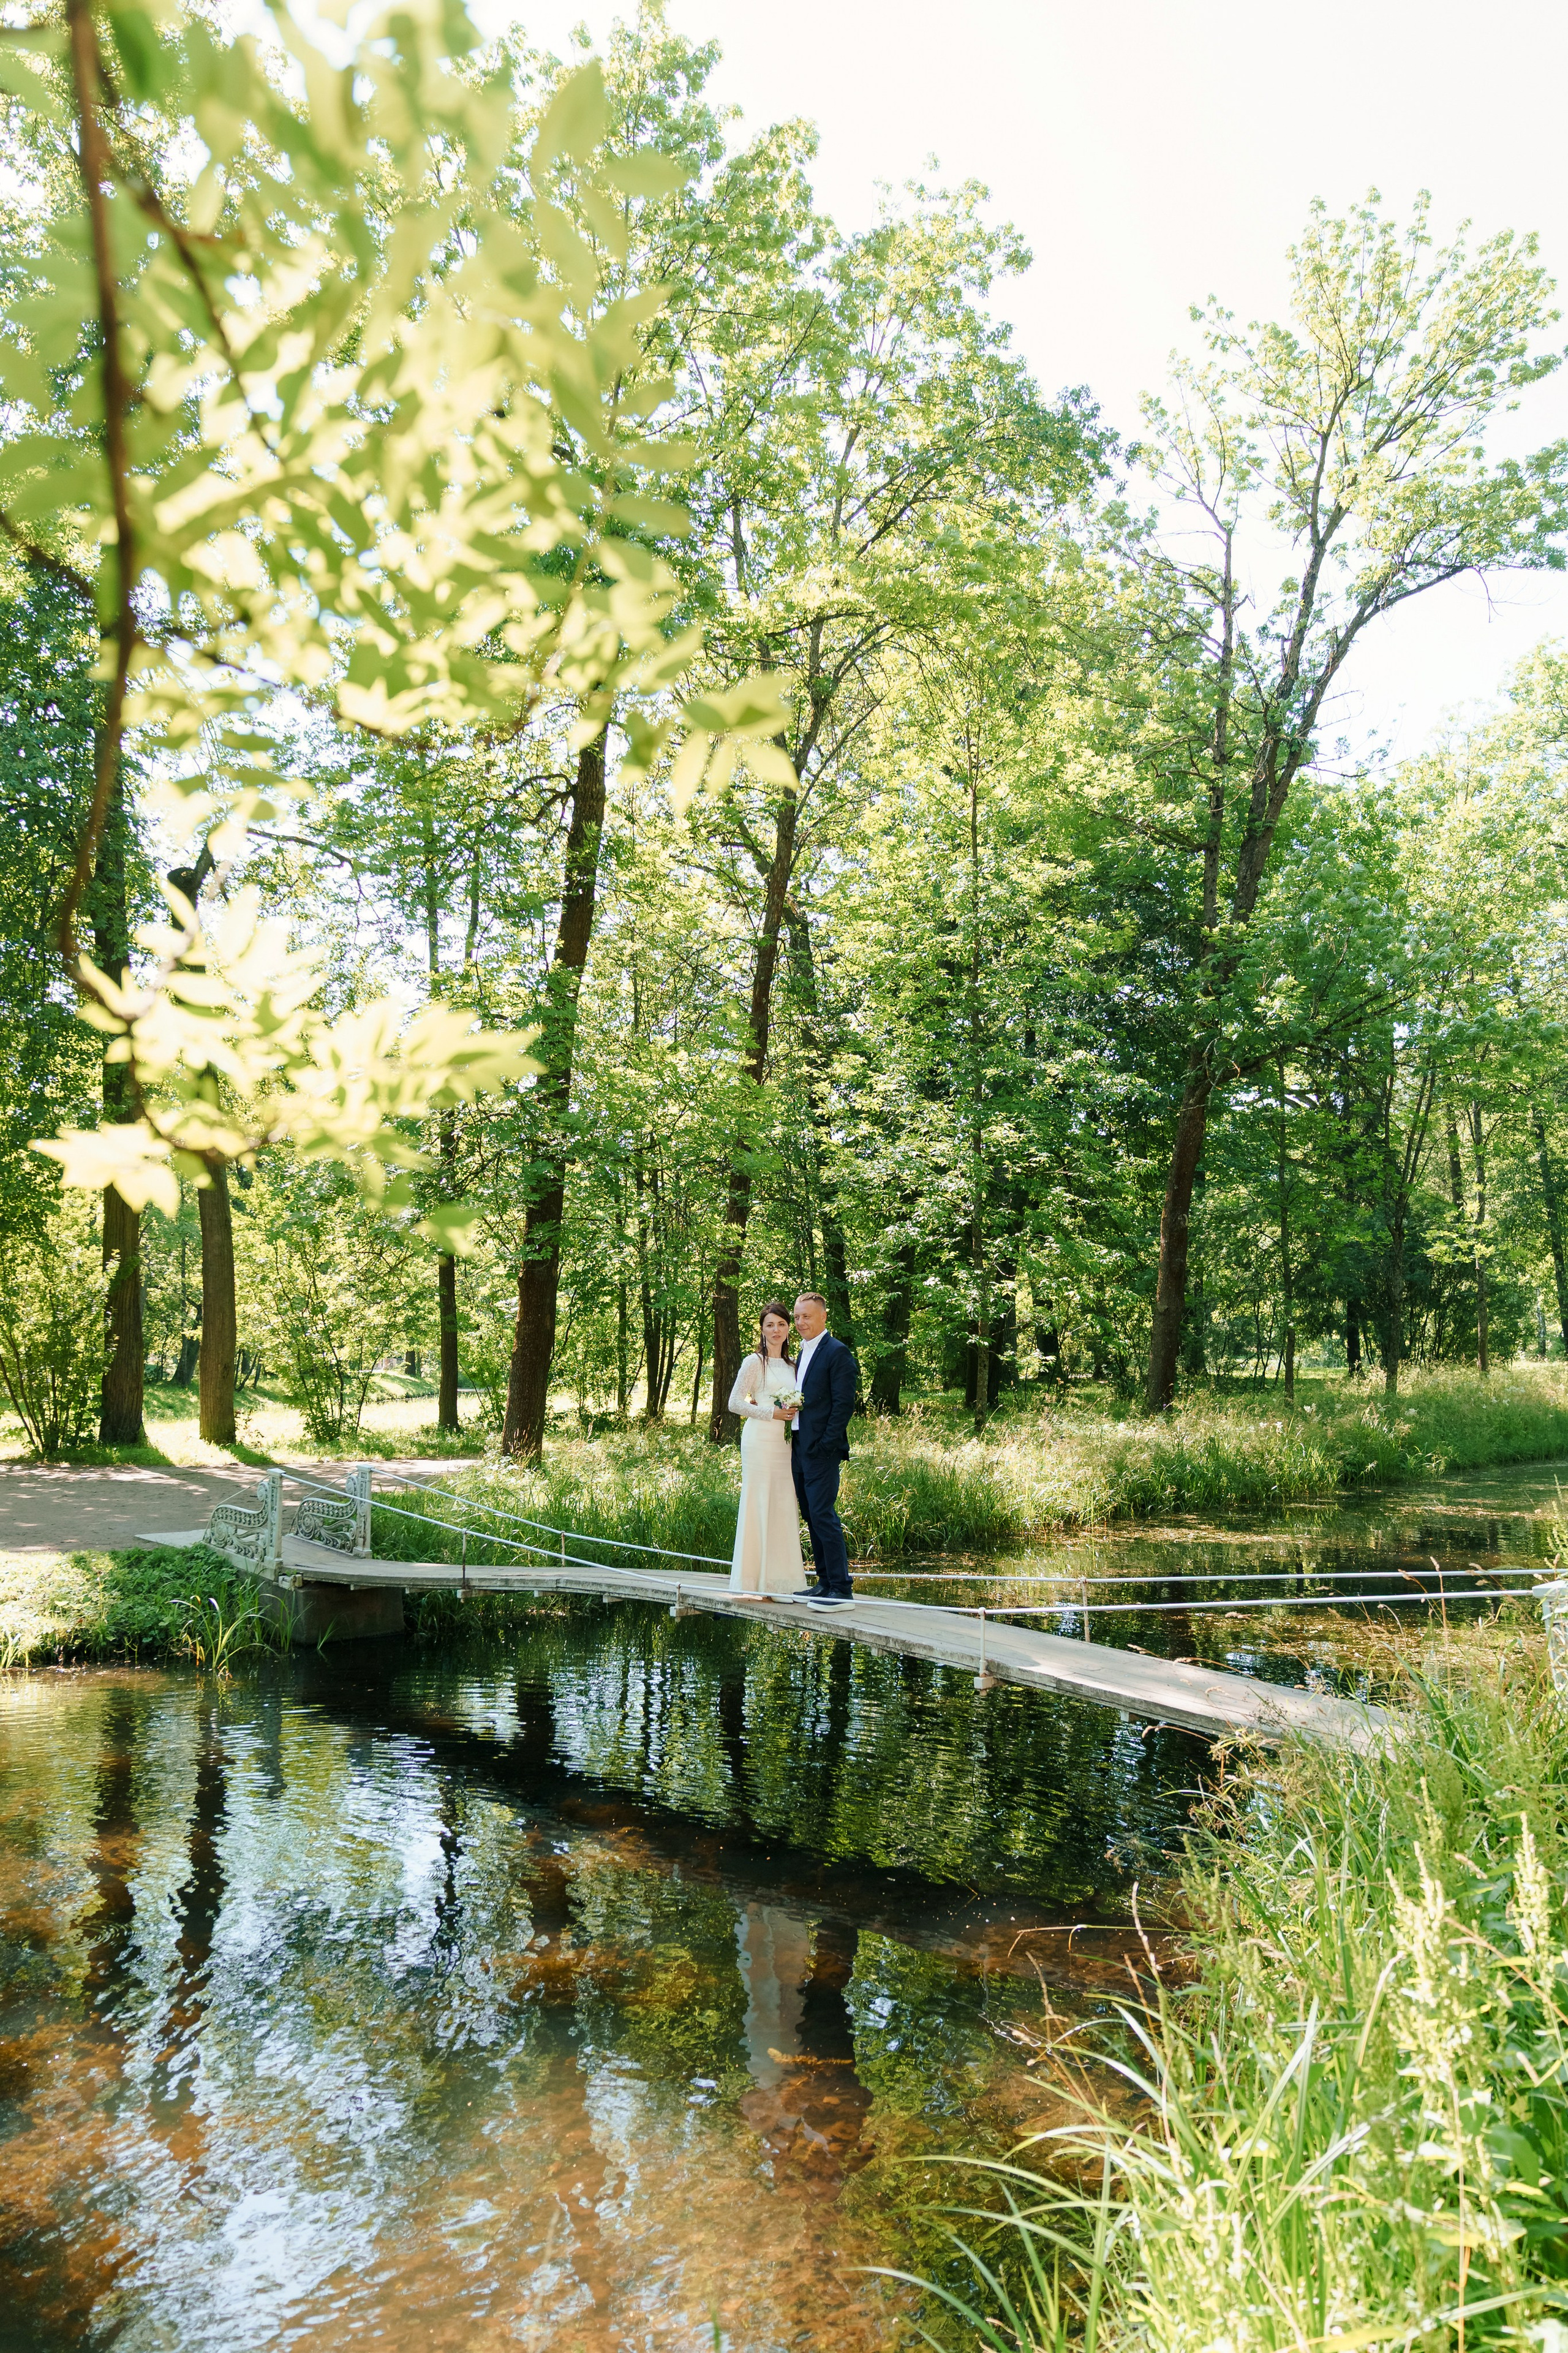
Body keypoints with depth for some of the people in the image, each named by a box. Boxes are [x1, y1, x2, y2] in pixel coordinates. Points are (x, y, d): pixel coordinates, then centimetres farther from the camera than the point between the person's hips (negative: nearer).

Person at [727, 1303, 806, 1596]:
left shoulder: (792, 1363, 15)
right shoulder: (755, 1361, -3)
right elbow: (735, 1403, -7)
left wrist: (792, 1411, 4)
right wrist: (771, 1412, -13)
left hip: (785, 1440, 6)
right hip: (760, 1438, -6)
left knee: (784, 1506, 4)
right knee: (757, 1504, -5)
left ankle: (778, 1582, 9)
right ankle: (752, 1581, 0)